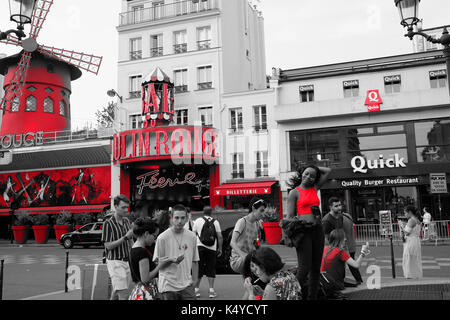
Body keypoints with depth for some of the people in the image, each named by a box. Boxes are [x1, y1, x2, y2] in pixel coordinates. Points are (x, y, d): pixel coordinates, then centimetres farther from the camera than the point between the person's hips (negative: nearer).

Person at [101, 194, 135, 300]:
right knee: (124, 295, -10)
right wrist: (125, 237, -20)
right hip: (115, 262, -6)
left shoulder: (126, 221, 10)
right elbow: (108, 246, -15)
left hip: (127, 261, 6)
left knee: (116, 292, 15)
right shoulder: (108, 223, -11)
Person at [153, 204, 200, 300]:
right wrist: (173, 260, -20)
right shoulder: (162, 237, -7)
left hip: (186, 284, 3)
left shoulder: (192, 236, 4)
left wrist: (194, 280, 9)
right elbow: (157, 261, -4)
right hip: (168, 285, -3)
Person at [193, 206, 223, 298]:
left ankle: (196, 289, 12)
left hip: (200, 247, 0)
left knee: (199, 268, 8)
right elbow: (219, 236, 2)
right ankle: (211, 290, 7)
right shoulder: (215, 222, 5)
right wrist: (220, 249, 9)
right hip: (212, 248, 0)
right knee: (211, 269, 7)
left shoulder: (198, 221, 3)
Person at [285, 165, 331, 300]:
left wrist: (315, 168, 17)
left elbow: (328, 171, 21)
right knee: (304, 267, -12)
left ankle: (312, 296, 18)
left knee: (316, 268, 9)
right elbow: (290, 215, -4)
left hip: (317, 229, 6)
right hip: (303, 230, -6)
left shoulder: (315, 188, 15)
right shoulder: (294, 192, 1)